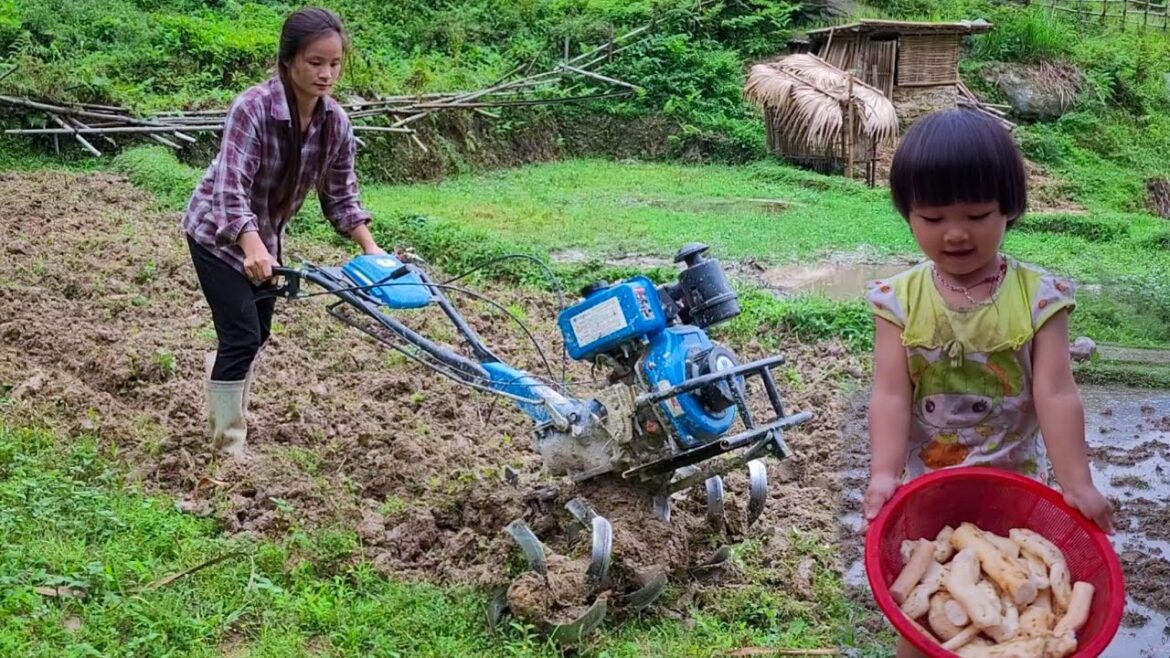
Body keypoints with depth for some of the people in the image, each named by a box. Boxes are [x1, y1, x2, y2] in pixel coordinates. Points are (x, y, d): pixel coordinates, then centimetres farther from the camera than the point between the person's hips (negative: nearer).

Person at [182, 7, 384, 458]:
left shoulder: (336, 124, -13)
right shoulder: (253, 108, -31)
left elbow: (341, 194, -4)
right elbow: (231, 186, -39)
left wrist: (370, 248, -16)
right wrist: (252, 247, -54)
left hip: (266, 235, 6)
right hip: (218, 233, -6)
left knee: (256, 334, 14)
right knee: (242, 336, -10)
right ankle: (229, 445, 4)